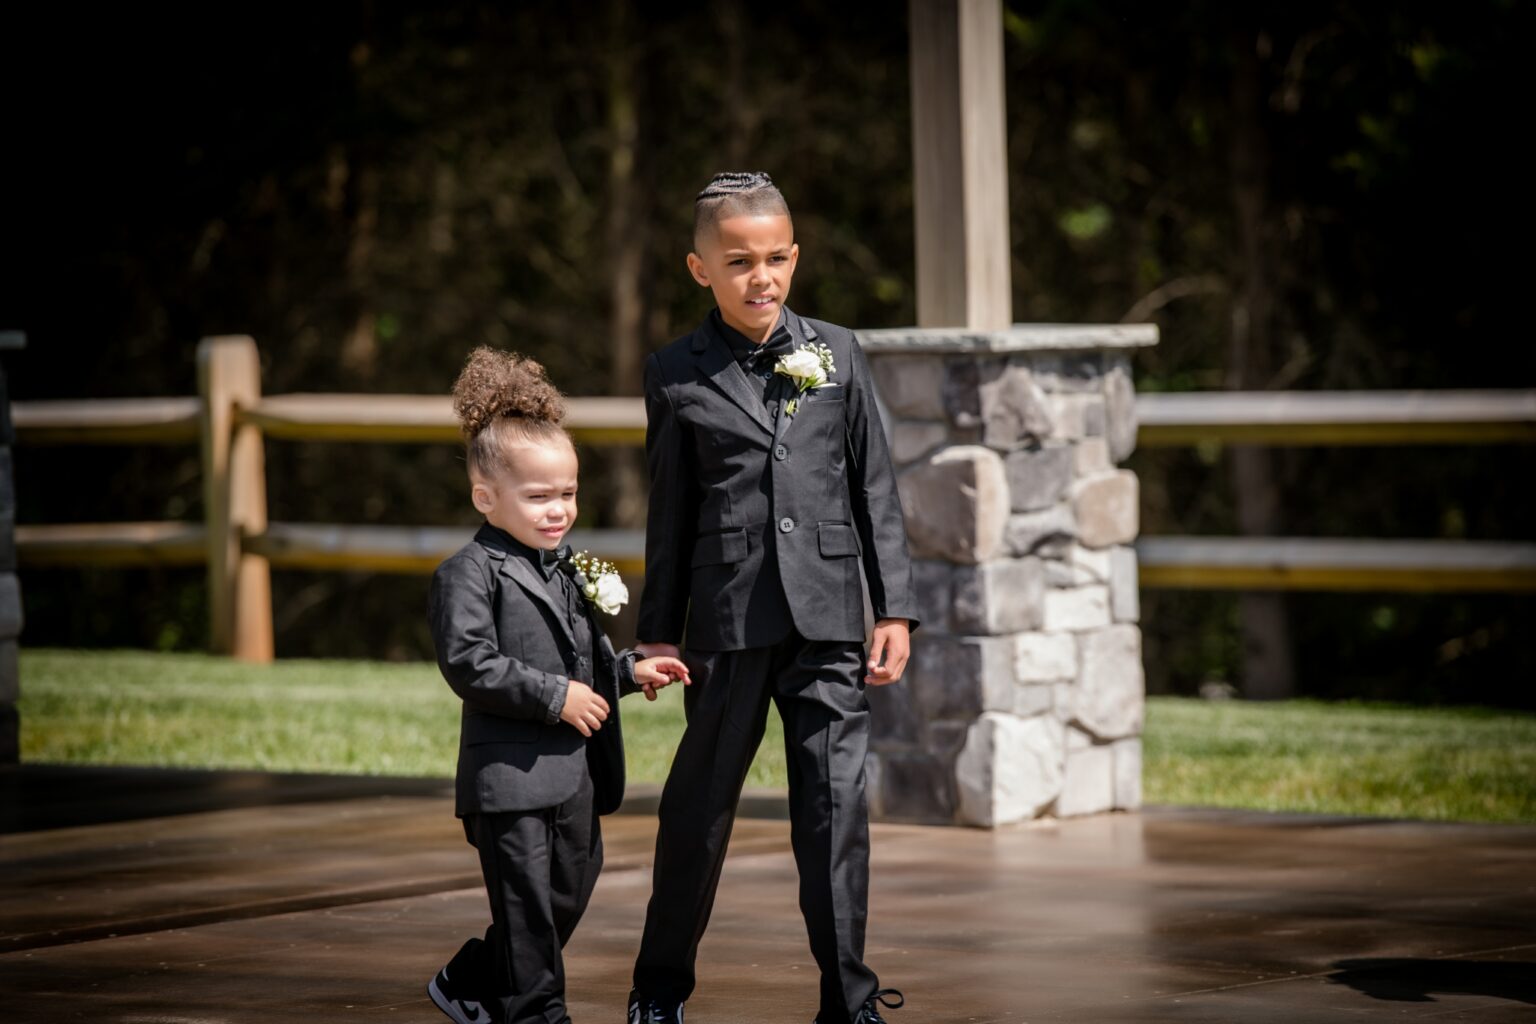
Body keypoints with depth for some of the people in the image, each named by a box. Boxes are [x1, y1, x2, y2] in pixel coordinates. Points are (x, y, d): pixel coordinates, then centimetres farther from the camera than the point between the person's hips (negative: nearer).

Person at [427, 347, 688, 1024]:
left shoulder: (566, 571, 14)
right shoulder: (470, 574, -12)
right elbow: (470, 665, -20)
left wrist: (629, 672, 7)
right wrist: (555, 696, -20)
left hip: (573, 771, 8)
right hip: (510, 772, -8)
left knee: (568, 897, 14)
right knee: (528, 906, -3)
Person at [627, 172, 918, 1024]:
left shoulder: (836, 354, 5)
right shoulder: (677, 377, 2)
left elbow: (875, 492, 7)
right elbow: (670, 514, 6)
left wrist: (895, 608, 3)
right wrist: (657, 631, 6)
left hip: (826, 618, 1)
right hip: (728, 623, -1)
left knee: (836, 804, -2)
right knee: (700, 802, 8)